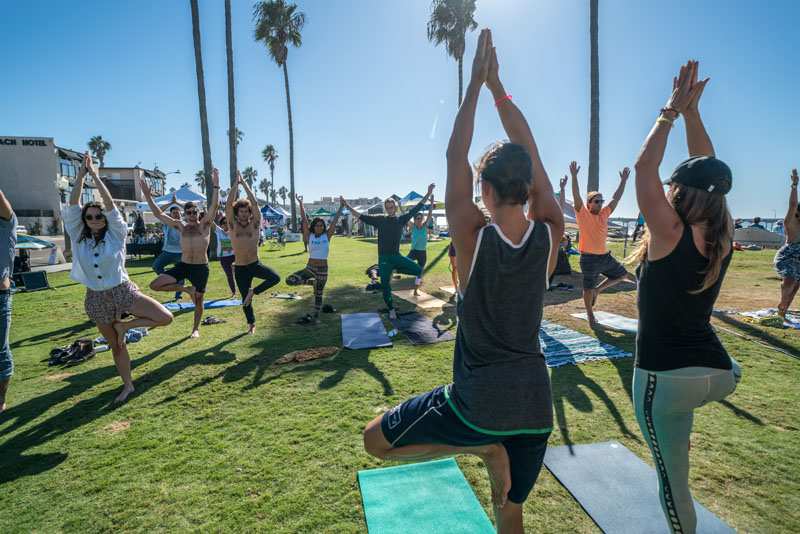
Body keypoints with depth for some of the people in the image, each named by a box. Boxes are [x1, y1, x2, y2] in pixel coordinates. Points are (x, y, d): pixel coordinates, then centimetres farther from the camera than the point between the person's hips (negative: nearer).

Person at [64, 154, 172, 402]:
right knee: (116, 346, 11)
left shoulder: (115, 235, -5)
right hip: (96, 299, 2)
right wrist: (81, 173, -9)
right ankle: (127, 385, 29)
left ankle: (124, 326, 6)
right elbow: (73, 204, -6)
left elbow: (110, 204, -13)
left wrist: (94, 174, -10)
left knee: (166, 318, -17)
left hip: (123, 292, -2)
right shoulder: (79, 238, 1)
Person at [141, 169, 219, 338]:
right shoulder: (181, 226, 7)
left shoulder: (205, 224, -3)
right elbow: (158, 213, 9)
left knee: (198, 301, 9)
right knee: (154, 285, -9)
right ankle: (186, 289, 11)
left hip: (201, 268, -3)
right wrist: (148, 196, 2)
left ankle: (196, 329, 31)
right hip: (182, 265, 3)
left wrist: (215, 186, -27)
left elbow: (214, 206, -17)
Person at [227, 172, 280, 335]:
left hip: (255, 264, 0)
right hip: (240, 268, 0)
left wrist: (244, 183, -9)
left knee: (275, 278, -26)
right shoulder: (233, 225, -1)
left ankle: (253, 291, -3)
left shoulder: (255, 224, -2)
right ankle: (251, 324, 31)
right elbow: (229, 204, -11)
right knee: (245, 299, 8)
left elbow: (255, 202, -12)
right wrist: (236, 183, -9)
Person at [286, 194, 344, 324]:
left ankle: (315, 316, 27)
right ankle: (312, 281, 6)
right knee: (290, 280, -16)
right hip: (309, 267, 1)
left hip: (323, 269, -1)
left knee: (318, 294, 10)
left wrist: (341, 207, -9)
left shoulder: (327, 235, -3)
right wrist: (300, 204, -13)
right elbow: (304, 220, -8)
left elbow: (335, 220, -6)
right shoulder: (309, 235, -3)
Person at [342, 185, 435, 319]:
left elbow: (416, 209, 3)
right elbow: (360, 216, 2)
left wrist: (428, 193, -1)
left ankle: (394, 270, 7)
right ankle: (391, 310, 23)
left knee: (418, 270, -19)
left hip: (397, 256, 1)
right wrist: (347, 205, -4)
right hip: (384, 257, -1)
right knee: (385, 286, 3)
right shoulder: (380, 219, 2)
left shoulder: (401, 219, 3)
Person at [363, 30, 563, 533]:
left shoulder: (473, 237, -15)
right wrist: (498, 86, 7)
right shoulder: (550, 233, -7)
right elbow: (531, 156, 3)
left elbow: (455, 157, -6)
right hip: (534, 401, 5)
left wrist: (476, 82, 3)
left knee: (376, 440, 15)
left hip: (478, 401, -5)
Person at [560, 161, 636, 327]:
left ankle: (598, 289, 28)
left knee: (623, 274, 16)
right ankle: (590, 315, 19)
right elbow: (576, 195, -18)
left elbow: (616, 198, 11)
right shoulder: (582, 214, -7)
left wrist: (623, 180, 6)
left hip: (605, 256, 7)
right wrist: (574, 176, -26)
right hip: (589, 258, -6)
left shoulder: (604, 214, 9)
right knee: (588, 288, 3)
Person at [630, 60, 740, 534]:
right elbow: (707, 172, 7)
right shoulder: (723, 236, -2)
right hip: (719, 373, 6)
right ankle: (684, 435, 45)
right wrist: (692, 111, 7)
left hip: (665, 376, -6)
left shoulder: (670, 236, -18)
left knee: (673, 480, 12)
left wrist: (672, 110, -1)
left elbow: (645, 167, -12)